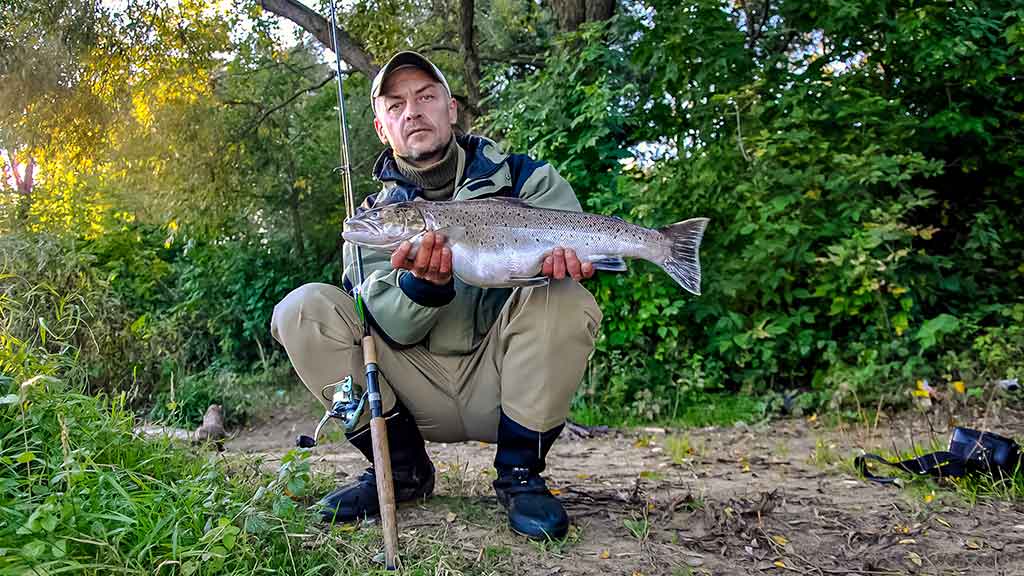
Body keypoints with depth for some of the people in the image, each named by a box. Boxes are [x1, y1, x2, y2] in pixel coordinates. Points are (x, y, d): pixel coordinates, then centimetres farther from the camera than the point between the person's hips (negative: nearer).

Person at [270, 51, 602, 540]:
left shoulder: (523, 178, 1)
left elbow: (579, 247, -9)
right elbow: (393, 331, -9)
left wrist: (564, 256, -34)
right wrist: (425, 284, -32)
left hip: (499, 380, -1)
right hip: (419, 386, 2)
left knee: (564, 299, -29)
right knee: (302, 308, -14)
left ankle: (519, 472, -10)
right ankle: (402, 468, -3)